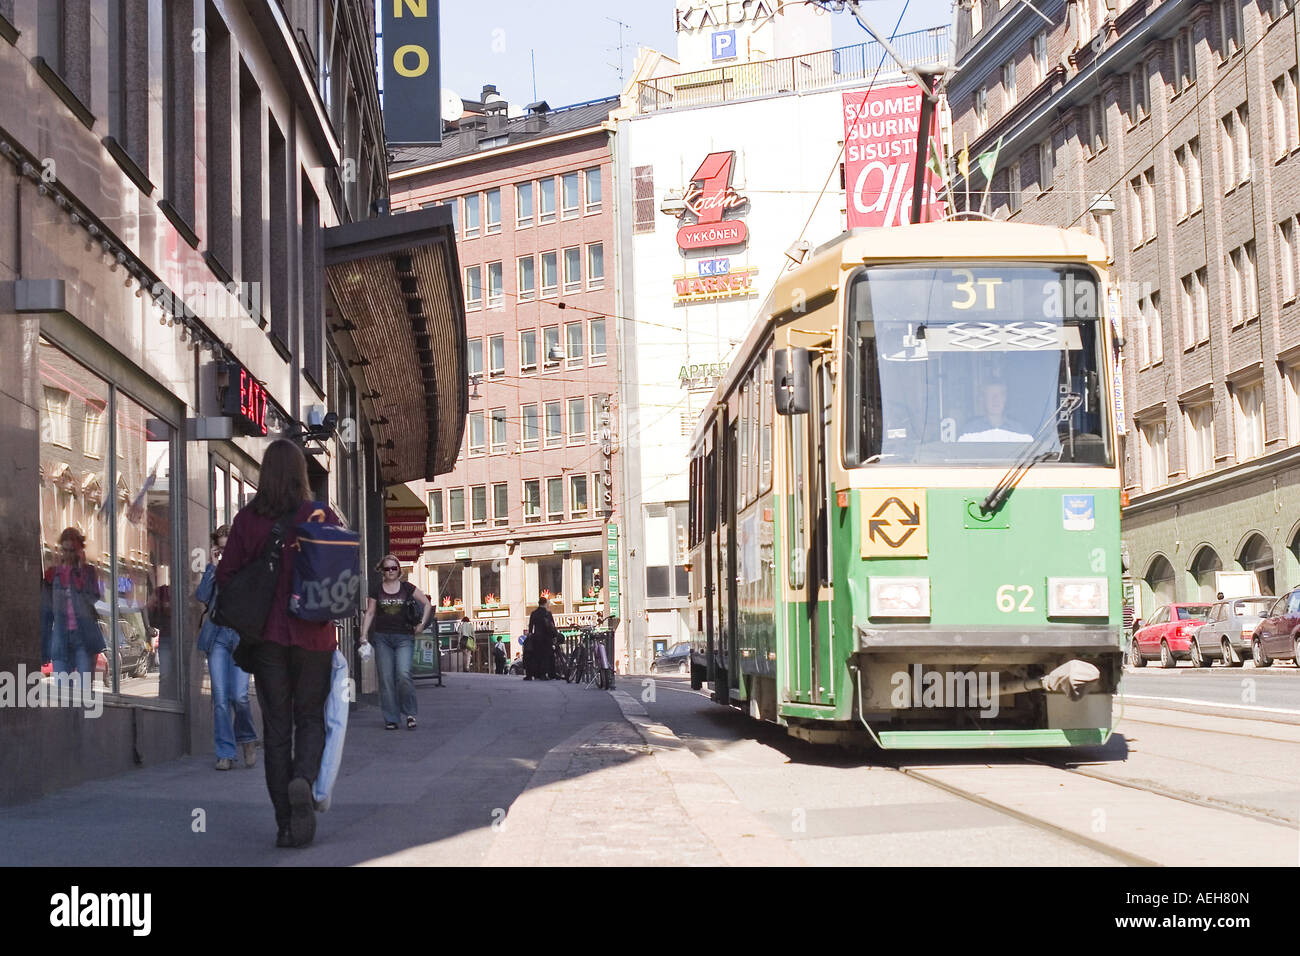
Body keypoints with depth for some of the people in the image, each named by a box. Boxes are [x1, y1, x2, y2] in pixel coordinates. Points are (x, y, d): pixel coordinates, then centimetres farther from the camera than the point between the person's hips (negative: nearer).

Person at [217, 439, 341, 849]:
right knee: (311, 717, 12)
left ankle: (285, 823, 5)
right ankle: (303, 779, -19)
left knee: (276, 725, 7)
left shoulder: (247, 519, -3)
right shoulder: (322, 517, -4)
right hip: (314, 635, 0)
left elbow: (226, 576, -2)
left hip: (266, 635, 1)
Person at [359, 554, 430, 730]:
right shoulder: (376, 589, 7)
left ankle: (410, 713, -3)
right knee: (386, 679, -1)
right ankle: (390, 719, 5)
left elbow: (427, 604, 12)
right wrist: (363, 635, 2)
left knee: (403, 674, -18)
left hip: (404, 638, -2)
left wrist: (422, 623, 3)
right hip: (383, 638, 2)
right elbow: (370, 613, 10)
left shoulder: (407, 588, 4)